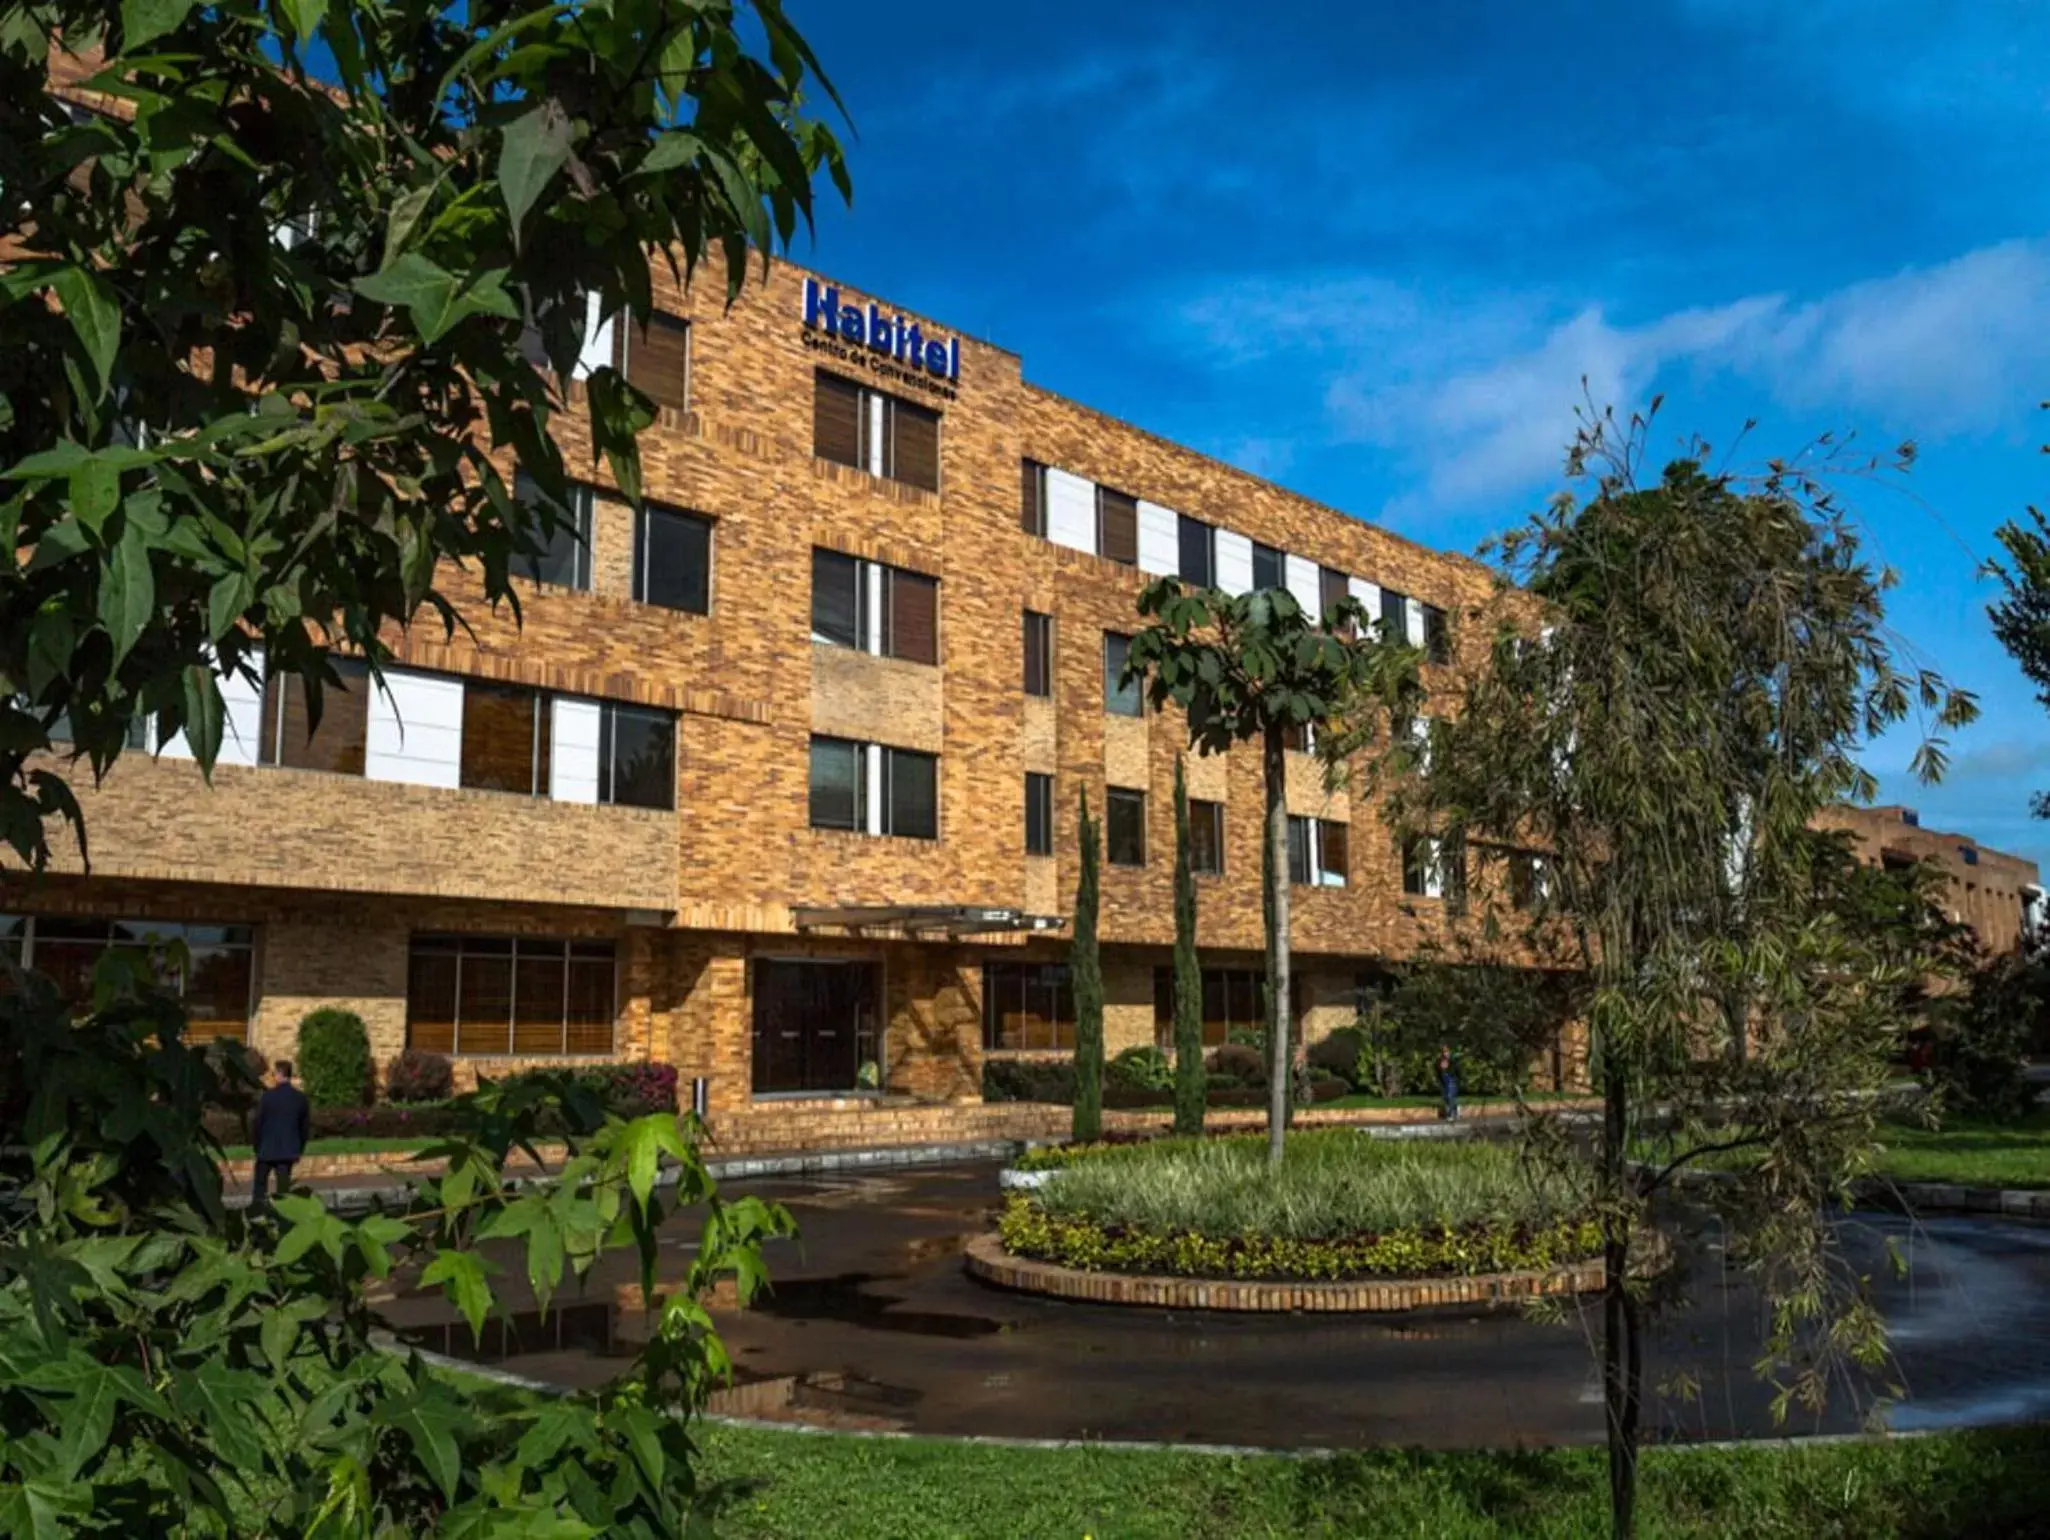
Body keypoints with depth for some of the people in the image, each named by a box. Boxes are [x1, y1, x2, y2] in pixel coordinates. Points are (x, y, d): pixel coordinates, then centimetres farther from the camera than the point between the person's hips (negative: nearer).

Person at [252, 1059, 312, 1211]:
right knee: (283, 1187, 5)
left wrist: (257, 1146, 7)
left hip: (267, 1149, -2)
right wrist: (299, 1150, 13)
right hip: (289, 1150, 2)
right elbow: (306, 1126, 5)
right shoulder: (301, 1098, 0)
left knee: (260, 1186, 12)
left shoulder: (267, 1096, -11)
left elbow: (257, 1123, -6)